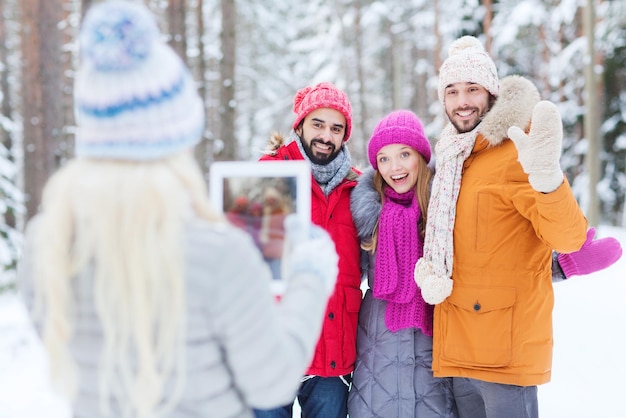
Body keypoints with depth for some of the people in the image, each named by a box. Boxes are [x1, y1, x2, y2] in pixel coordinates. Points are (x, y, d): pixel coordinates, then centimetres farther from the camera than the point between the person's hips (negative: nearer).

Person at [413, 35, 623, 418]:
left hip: (507, 350, -7)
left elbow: (569, 237, -22)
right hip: (459, 350, 7)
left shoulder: (516, 155, -11)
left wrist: (548, 179, -41)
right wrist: (427, 268, -1)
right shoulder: (451, 161, 12)